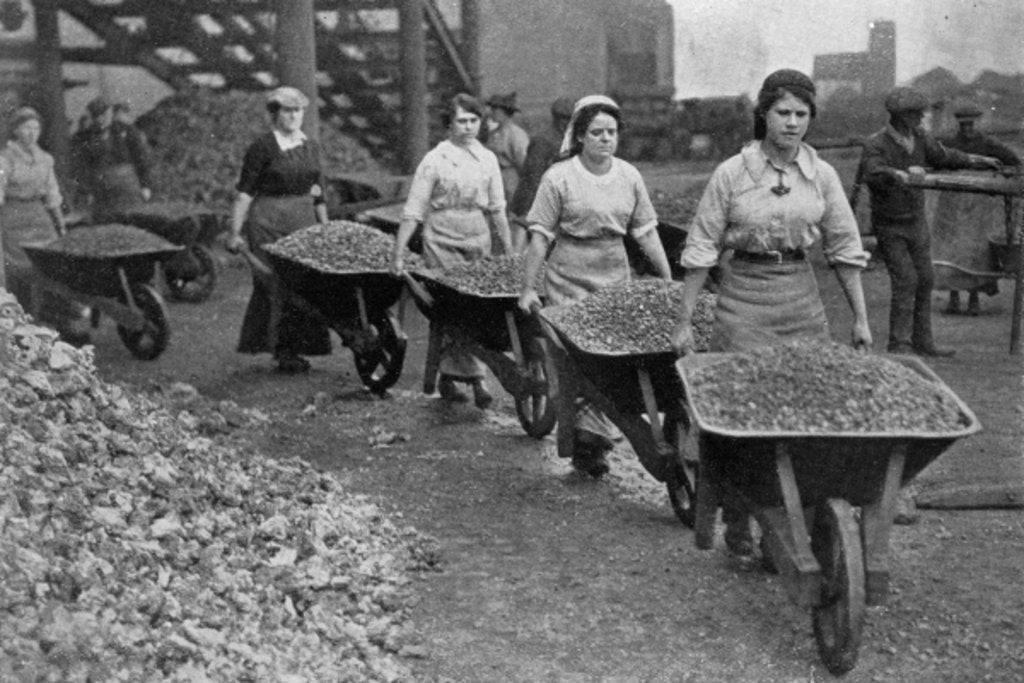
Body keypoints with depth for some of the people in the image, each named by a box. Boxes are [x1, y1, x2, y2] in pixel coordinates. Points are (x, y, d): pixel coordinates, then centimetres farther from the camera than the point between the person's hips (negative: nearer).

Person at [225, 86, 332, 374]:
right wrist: (235, 232, -11)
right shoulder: (262, 147, -4)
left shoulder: (311, 147, 14)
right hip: (268, 220, -5)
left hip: (304, 220, 5)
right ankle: (281, 350, 0)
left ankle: (296, 348, 8)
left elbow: (318, 194, 19)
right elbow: (244, 192, -7)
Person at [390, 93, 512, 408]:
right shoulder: (435, 160, -5)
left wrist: (509, 252, 12)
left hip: (478, 240, 4)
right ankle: (474, 378, -3)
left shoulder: (487, 158, 8)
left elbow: (497, 209, 14)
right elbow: (413, 210, -7)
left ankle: (448, 378, 16)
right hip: (443, 242, -4)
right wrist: (398, 253, -12)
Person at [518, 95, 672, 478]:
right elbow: (540, 237, -7)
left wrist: (669, 281, 4)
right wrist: (528, 288, -9)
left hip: (615, 278, 4)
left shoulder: (629, 176, 5)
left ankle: (592, 435, 6)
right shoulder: (559, 179, -7)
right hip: (569, 281, -4)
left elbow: (646, 231, 8)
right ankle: (584, 438, 7)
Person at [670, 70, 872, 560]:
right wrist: (684, 321, -3)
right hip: (744, 299, -3)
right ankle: (737, 525, 10)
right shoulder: (732, 173, -5)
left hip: (802, 299, 3)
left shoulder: (822, 175, 4)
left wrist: (861, 318, 7)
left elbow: (844, 248, 10)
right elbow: (701, 250, -2)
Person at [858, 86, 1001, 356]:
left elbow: (943, 156, 16)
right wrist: (902, 174, -58)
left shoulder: (919, 138, -2)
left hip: (917, 222, 7)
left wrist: (978, 160, 22)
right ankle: (899, 344, -4)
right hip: (889, 225, -7)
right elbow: (873, 173, -41)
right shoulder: (875, 145, -21)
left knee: (924, 279, 8)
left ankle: (922, 342, 18)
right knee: (905, 281, -13)